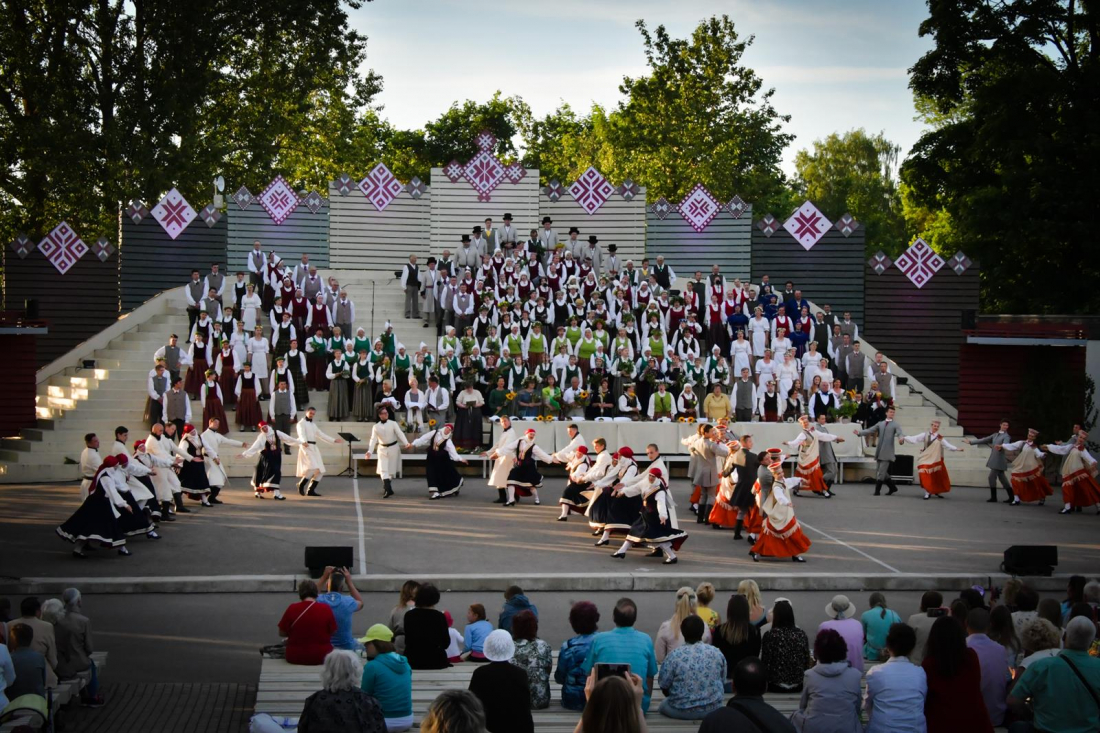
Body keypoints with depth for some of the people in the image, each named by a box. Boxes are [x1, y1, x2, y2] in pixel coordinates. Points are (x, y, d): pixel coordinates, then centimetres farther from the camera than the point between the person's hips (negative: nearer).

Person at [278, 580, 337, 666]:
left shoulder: (292, 608, -10)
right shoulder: (326, 608, -10)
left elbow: (281, 633, 1)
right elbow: (333, 632, 3)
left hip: (295, 657, 0)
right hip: (321, 657, 0)